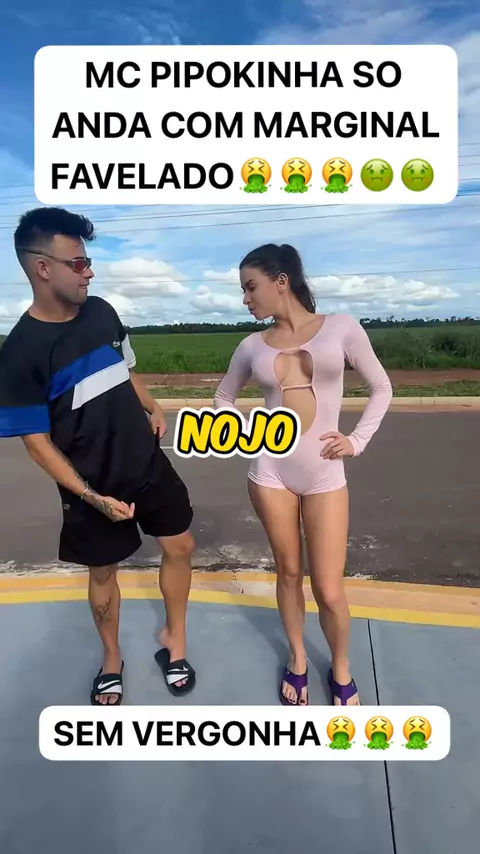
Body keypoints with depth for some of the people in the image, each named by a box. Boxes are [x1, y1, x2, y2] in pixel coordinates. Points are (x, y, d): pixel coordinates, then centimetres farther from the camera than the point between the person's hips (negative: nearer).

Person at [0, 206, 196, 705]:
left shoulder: (101, 312, -4)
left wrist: (152, 409, 1)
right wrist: (93, 497, -20)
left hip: (150, 464, 5)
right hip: (92, 486, -4)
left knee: (180, 546, 12)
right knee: (103, 571, 14)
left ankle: (173, 637, 37)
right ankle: (112, 660, 42)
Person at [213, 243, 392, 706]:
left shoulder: (341, 327, -4)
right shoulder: (252, 346, 2)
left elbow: (381, 388, 5)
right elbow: (224, 397, 16)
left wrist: (357, 440, -4)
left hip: (324, 476, -1)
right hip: (270, 472, 2)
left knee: (328, 590, 3)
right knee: (288, 572, 14)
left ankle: (341, 669, 33)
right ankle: (297, 658, 40)